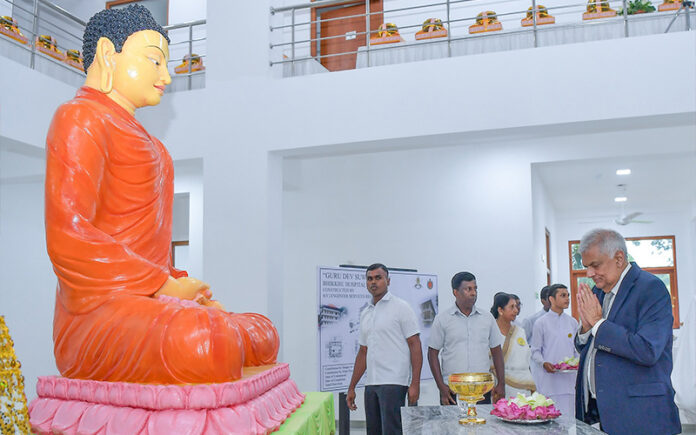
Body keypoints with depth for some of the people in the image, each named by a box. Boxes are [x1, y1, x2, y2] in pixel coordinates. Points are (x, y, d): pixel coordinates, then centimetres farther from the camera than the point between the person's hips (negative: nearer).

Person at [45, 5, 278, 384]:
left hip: (147, 310, 10)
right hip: (98, 315, -10)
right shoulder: (79, 120, -5)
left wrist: (186, 291, 10)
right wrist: (167, 288, -15)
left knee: (263, 334, 14)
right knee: (200, 346, -38)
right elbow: (69, 240, -19)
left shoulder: (133, 136, 25)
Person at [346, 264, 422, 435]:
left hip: (393, 382, -6)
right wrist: (351, 388, 18)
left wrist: (415, 384, -14)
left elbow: (415, 345, -7)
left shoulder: (400, 307, -2)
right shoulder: (365, 314, 16)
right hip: (371, 383, 7)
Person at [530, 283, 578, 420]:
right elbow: (535, 351, 1)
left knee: (568, 418, 4)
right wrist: (544, 363, -16)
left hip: (569, 378, 4)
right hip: (549, 380, -3)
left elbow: (576, 349, 17)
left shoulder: (573, 322, 11)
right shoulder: (541, 323, -1)